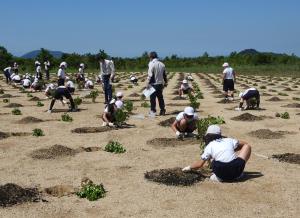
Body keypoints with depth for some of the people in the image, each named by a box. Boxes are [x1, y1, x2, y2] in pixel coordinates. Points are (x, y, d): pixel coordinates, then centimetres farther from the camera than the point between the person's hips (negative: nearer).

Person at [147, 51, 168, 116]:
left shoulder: (152, 64, -11)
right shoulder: (162, 64, 8)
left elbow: (150, 75, -16)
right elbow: (164, 74, 14)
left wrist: (148, 83, -12)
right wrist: (165, 82, 24)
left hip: (153, 84, -6)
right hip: (160, 83, 6)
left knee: (153, 98, 1)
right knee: (160, 97, 14)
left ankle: (153, 111, 2)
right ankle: (162, 111, 16)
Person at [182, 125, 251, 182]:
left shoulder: (209, 146, 15)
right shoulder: (229, 140, 19)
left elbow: (200, 164, 17)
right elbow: (245, 144, 31)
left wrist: (189, 167, 36)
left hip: (222, 175, 0)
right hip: (236, 172, 1)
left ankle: (218, 177, 8)